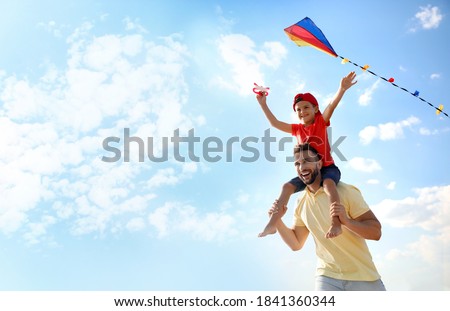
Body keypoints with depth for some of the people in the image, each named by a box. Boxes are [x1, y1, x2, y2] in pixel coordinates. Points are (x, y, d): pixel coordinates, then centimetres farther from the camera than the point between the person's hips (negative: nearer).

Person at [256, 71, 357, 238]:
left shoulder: (321, 122, -1)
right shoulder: (297, 129, 9)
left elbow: (332, 105, -18)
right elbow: (275, 123, 10)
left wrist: (341, 89, -35)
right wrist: (263, 105, 7)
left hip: (327, 167, -5)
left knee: (328, 183, -35)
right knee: (287, 187, -9)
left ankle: (336, 224, -43)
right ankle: (272, 224, -10)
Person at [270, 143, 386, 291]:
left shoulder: (345, 191, -12)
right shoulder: (301, 203, 2)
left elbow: (376, 232, -15)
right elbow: (296, 244, 10)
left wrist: (346, 221, -32)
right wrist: (277, 220, -6)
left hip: (363, 276, -2)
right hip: (328, 277, 3)